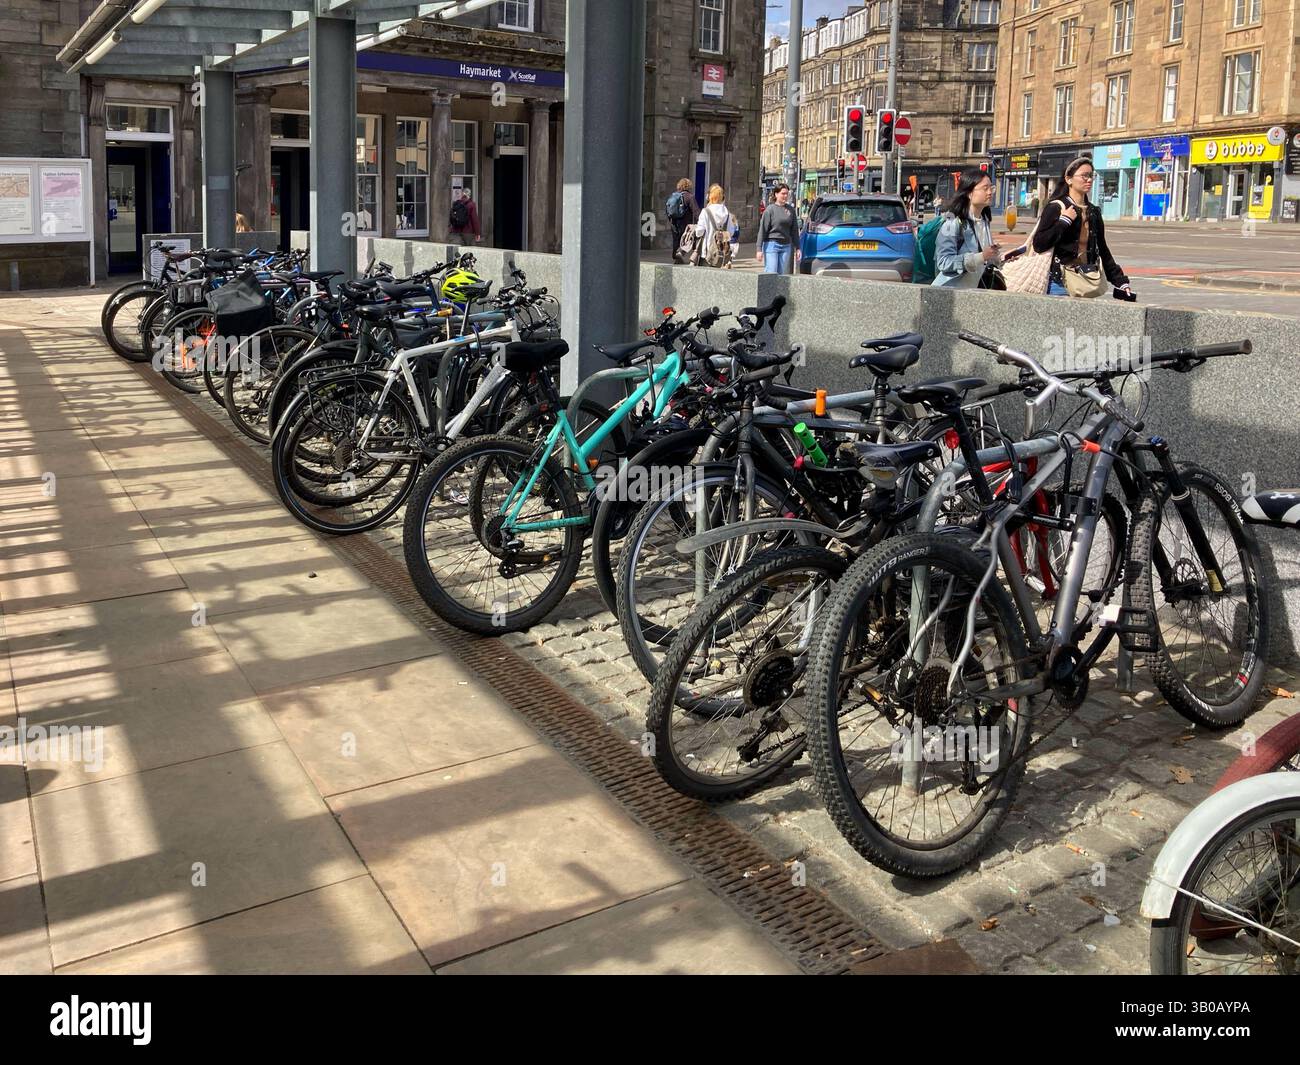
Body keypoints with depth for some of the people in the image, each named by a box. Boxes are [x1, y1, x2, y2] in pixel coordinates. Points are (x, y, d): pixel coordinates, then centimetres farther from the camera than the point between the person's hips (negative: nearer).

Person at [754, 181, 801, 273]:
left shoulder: (791, 210, 10)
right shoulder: (770, 209, -4)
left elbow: (794, 230, 15)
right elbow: (762, 230, -5)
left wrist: (797, 248, 13)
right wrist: (759, 249, -10)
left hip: (786, 246, 5)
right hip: (771, 244, -4)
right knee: (771, 274, -9)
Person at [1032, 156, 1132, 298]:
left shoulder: (1093, 212, 13)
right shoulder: (1055, 208, -4)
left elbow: (1103, 251, 17)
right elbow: (1039, 245, -13)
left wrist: (1120, 281, 13)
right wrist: (1064, 221, -16)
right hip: (1060, 284, -5)